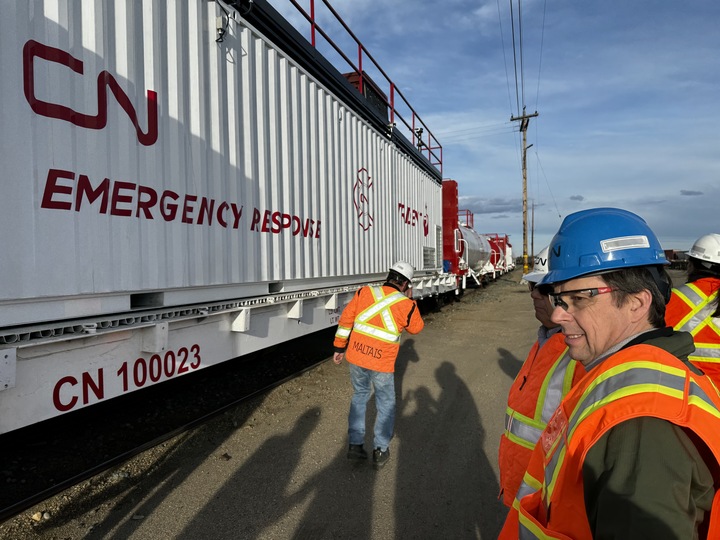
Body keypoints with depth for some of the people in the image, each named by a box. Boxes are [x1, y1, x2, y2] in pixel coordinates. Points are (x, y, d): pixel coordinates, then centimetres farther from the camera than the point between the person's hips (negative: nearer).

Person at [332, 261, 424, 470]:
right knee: (386, 404, 16)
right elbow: (416, 328, 13)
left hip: (356, 357, 3)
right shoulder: (406, 304, -5)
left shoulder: (364, 292, 0)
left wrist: (339, 347, 11)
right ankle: (380, 451, 20)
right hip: (382, 363, -3)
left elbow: (346, 320, 2)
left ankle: (355, 444, 24)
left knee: (359, 396, 22)